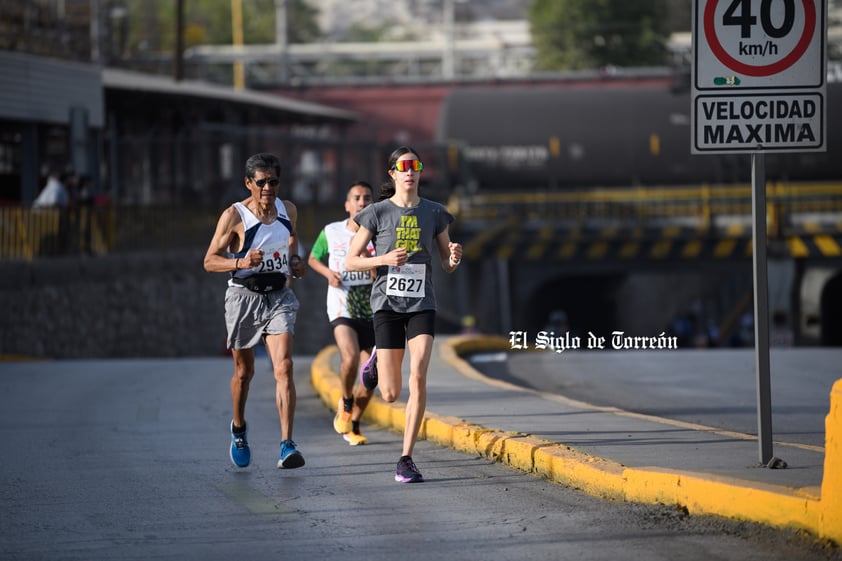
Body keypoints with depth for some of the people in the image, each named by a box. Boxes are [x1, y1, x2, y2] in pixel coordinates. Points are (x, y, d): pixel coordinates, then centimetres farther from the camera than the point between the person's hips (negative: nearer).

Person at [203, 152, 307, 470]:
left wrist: (295, 260, 5)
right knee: (244, 371, 13)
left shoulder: (288, 211, 3)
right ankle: (238, 429, 41)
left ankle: (287, 445, -22)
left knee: (284, 367, -16)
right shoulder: (234, 216, -10)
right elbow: (210, 261, -9)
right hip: (244, 297, -2)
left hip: (279, 297, 2)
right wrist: (241, 262, -26)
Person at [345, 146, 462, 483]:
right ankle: (377, 364, 40)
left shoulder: (434, 213, 7)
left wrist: (455, 258, -12)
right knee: (390, 395, 0)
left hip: (422, 304, 1)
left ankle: (406, 460, -12)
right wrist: (384, 259, -17)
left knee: (418, 376, -19)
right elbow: (351, 261, 0)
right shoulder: (377, 213, -1)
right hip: (387, 304, -1)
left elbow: (448, 265, 12)